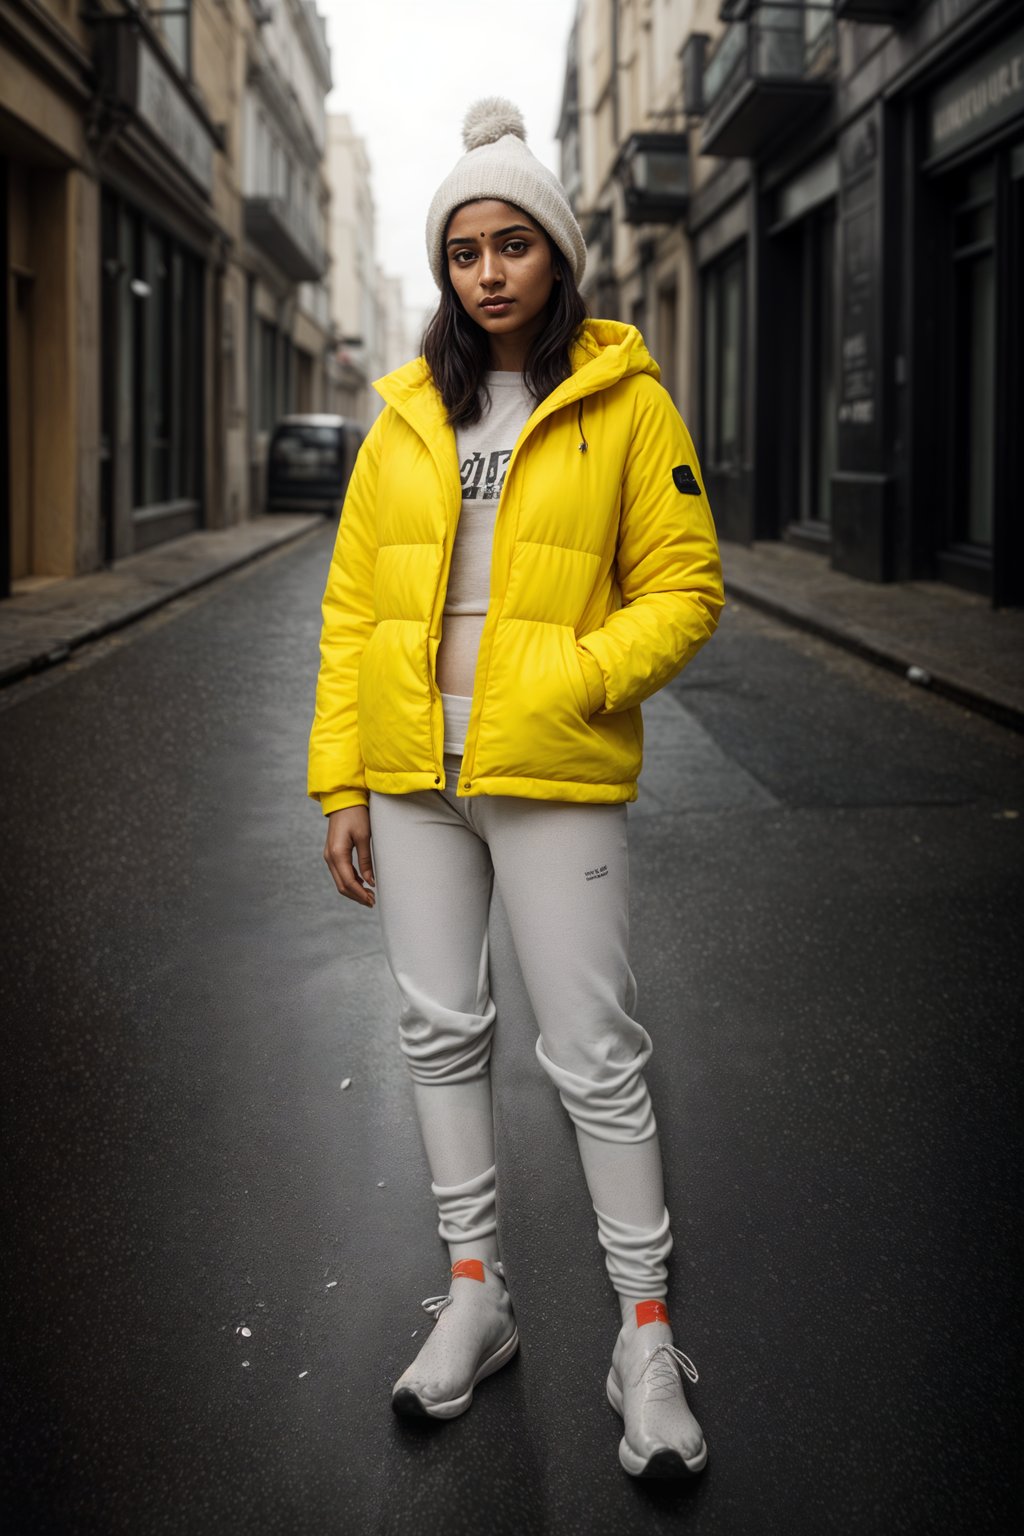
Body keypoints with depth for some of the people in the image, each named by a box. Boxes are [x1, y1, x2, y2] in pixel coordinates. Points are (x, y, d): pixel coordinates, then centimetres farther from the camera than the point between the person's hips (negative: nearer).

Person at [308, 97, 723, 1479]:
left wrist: (578, 678, -18)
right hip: (410, 777, 4)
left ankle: (646, 1335, 14)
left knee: (595, 1057, 0)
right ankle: (476, 1292, 28)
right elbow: (351, 604, 8)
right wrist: (341, 782, 4)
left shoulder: (625, 403, -1)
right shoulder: (407, 414, 9)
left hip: (553, 776, -4)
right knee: (442, 1033, 12)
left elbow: (684, 590, -2)